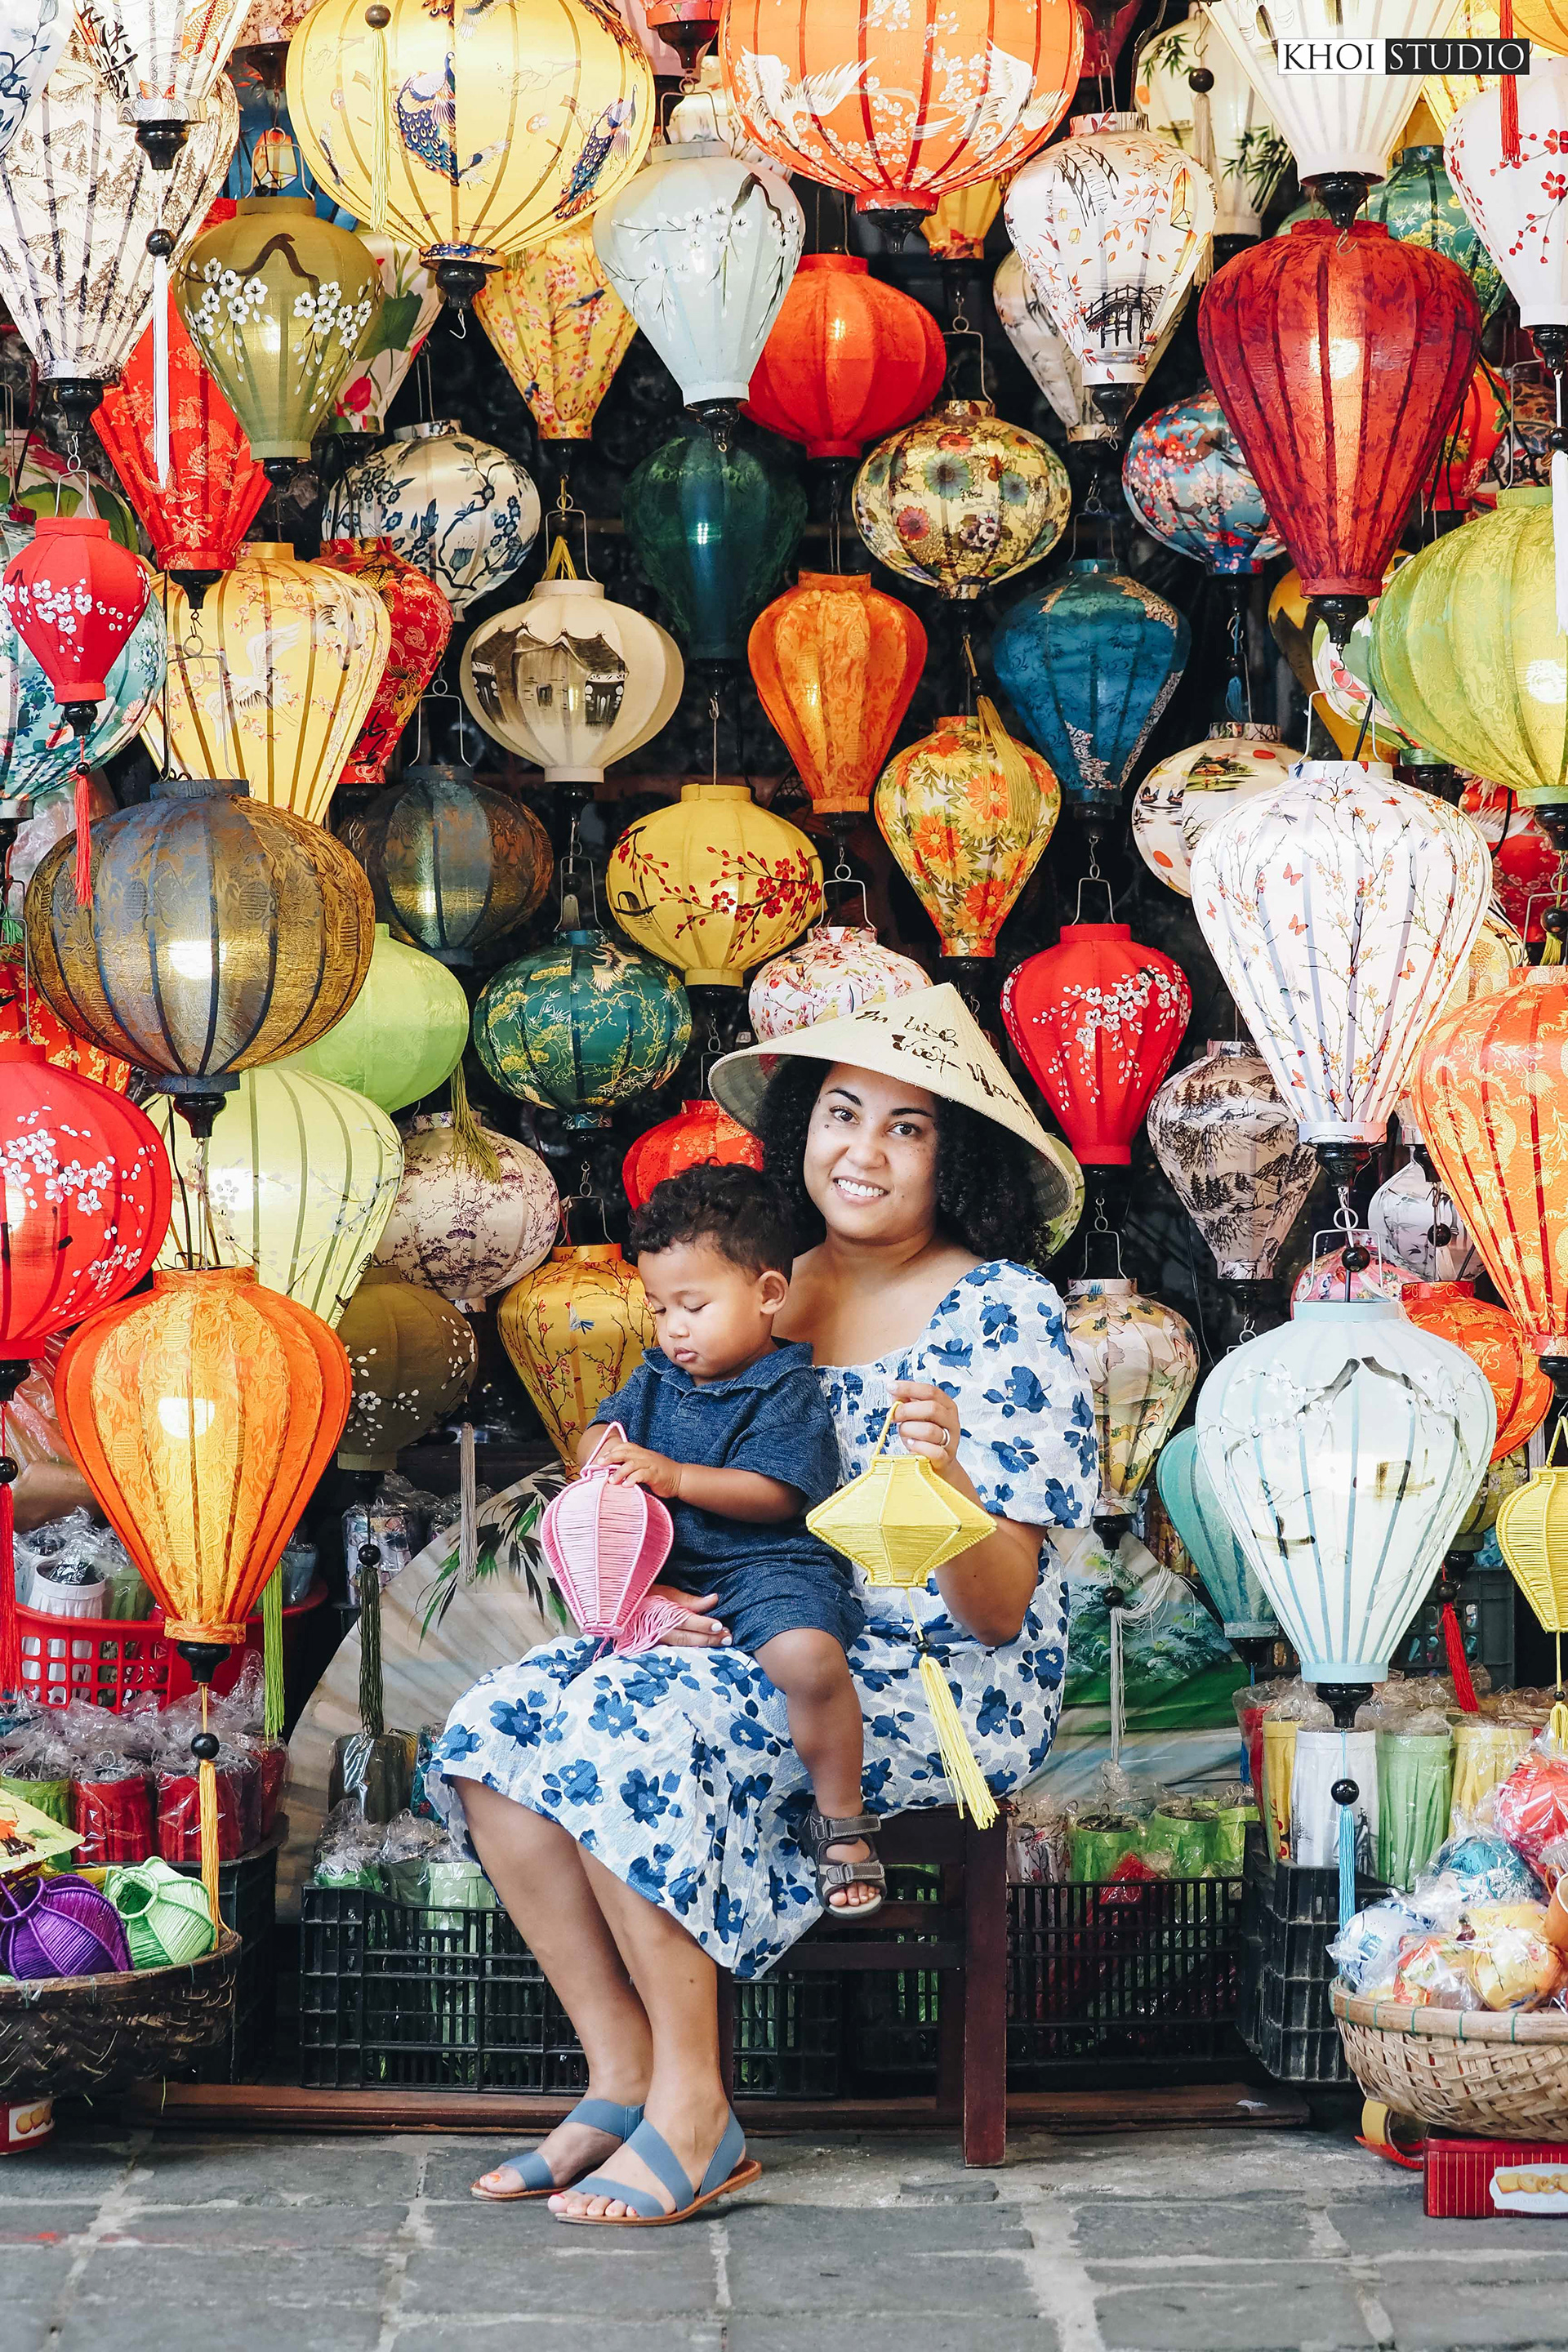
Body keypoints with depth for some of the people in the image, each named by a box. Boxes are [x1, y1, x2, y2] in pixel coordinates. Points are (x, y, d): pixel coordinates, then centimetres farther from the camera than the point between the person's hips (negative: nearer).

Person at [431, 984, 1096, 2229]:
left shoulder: (1003, 1314, -10)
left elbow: (996, 1615, -14)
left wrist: (950, 1485, -35)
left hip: (943, 1685, -7)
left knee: (629, 1722, -29)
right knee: (499, 1724, -14)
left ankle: (694, 2114, -19)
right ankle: (623, 2077, -9)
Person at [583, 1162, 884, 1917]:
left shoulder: (787, 1393, -8)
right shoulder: (659, 1378, 15)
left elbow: (772, 1494, -17)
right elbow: (599, 1428, 17)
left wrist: (674, 1476, -26)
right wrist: (605, 1447, -9)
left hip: (772, 1567, -8)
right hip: (673, 1573, 8)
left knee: (807, 1656, -36)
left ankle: (839, 1823, -18)